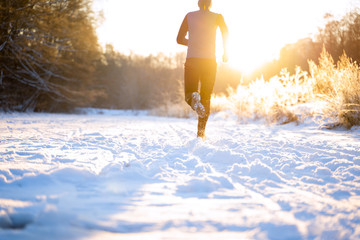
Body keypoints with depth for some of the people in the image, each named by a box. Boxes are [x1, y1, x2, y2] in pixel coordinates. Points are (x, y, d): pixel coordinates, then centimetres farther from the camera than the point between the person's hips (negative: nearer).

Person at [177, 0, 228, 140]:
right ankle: (201, 132, 7)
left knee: (189, 94, 9)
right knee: (206, 97, 13)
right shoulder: (217, 17, 6)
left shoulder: (189, 16, 10)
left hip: (192, 60, 0)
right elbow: (225, 33, -11)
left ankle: (194, 98, -29)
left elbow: (180, 39, 9)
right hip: (210, 60, 0)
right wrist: (226, 51, 2)